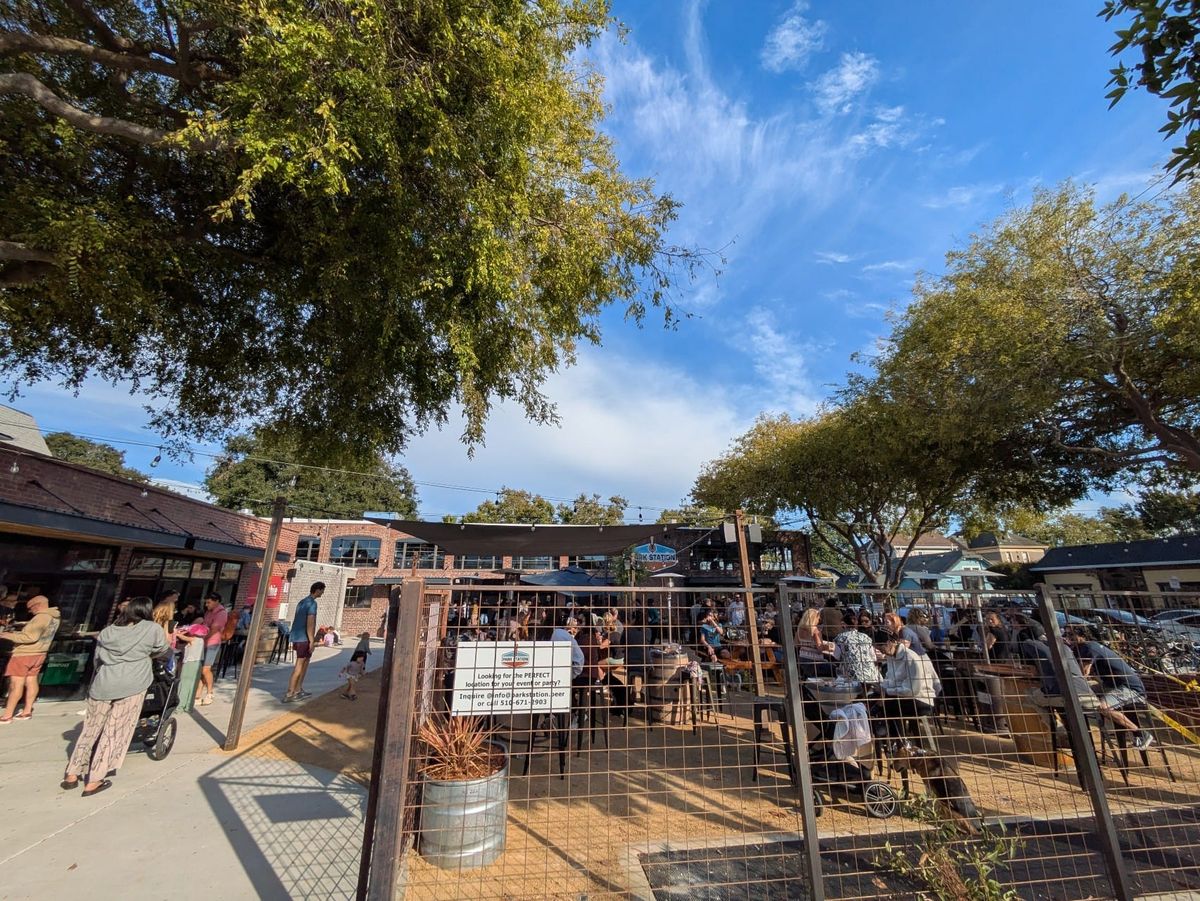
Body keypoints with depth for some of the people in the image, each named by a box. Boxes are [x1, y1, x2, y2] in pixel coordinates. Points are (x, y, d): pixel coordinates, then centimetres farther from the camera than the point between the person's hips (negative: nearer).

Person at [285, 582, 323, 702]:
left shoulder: (302, 602, 15)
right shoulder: (312, 603, -14)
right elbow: (310, 624, -19)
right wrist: (312, 641, -17)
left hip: (297, 638, 9)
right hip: (304, 638, -9)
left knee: (305, 663, 17)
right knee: (299, 666, -4)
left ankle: (298, 690, 20)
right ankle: (289, 694, -1)